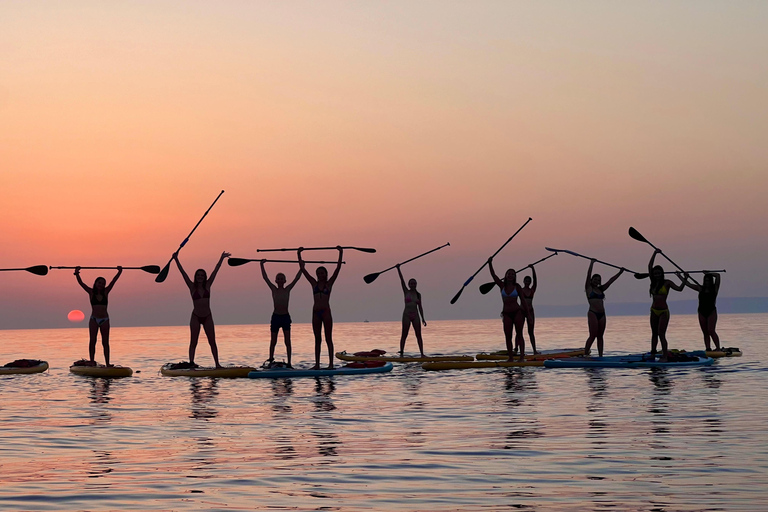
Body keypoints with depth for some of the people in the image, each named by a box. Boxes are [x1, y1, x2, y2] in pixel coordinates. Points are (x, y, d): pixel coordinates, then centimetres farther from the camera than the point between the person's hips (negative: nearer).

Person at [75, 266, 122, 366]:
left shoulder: (105, 292, 5)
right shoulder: (91, 292, 1)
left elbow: (113, 281, 2)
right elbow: (81, 283, -8)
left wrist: (119, 272, -6)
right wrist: (77, 274, -21)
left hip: (105, 320, 2)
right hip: (94, 319, -2)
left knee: (105, 342, 3)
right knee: (92, 341, -3)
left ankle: (107, 363, 3)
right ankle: (92, 362, -4)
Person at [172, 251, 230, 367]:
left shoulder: (207, 286, 4)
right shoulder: (192, 287, -2)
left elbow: (216, 270, 5)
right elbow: (183, 272, -8)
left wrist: (221, 258, 7)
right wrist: (176, 259, -14)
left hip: (207, 317, 2)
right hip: (196, 317, -2)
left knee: (212, 341, 1)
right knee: (193, 342, -1)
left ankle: (217, 363, 3)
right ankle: (191, 362, -2)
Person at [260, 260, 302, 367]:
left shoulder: (287, 289, 3)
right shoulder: (274, 289, 3)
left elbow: (297, 278, 0)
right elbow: (265, 277, -1)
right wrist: (262, 265, -5)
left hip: (285, 317, 0)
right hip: (275, 317, 0)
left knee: (287, 341, -3)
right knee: (273, 341, 8)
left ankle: (289, 363, -4)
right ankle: (271, 359, 24)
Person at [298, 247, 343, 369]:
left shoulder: (329, 283, 4)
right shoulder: (314, 283, 11)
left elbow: (338, 268, -3)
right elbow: (303, 269, 11)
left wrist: (340, 254, -10)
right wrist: (299, 255, 10)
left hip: (326, 312, -4)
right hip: (316, 312, 4)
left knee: (328, 339, -2)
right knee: (317, 340, 6)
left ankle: (331, 363, -3)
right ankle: (317, 364, 6)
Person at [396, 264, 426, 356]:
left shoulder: (418, 295, 10)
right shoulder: (406, 292, 3)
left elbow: (420, 307, 12)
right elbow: (402, 280, -6)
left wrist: (423, 318, 6)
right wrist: (398, 269, -14)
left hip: (415, 316, 3)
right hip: (406, 315, -3)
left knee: (419, 335, 0)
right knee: (404, 335, -2)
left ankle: (422, 353, 1)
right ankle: (401, 353, 0)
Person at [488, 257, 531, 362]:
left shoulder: (517, 287, 0)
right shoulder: (502, 286, 6)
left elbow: (523, 301, 2)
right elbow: (493, 275, -3)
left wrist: (528, 314, -2)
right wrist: (490, 264, -15)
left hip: (518, 312, -3)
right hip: (507, 313, 3)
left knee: (519, 334, -7)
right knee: (508, 336, 0)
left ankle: (522, 356, -12)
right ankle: (510, 357, 5)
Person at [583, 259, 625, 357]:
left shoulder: (601, 289, 17)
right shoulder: (589, 288, 2)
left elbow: (611, 280, 19)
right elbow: (588, 274, -5)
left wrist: (620, 273, 18)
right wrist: (592, 263, -7)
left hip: (602, 315, 6)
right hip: (592, 313, -6)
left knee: (600, 336, 5)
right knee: (592, 336, -11)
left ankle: (600, 356, 4)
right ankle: (585, 354, -9)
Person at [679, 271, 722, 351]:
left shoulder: (714, 288, 1)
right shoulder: (700, 288, 9)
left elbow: (718, 276, -9)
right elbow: (687, 284, 13)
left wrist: (708, 273, 0)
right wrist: (679, 275, 15)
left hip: (711, 312, -4)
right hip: (702, 313, 4)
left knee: (711, 331, -17)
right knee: (705, 333, 2)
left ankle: (718, 348, -17)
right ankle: (708, 349, 1)